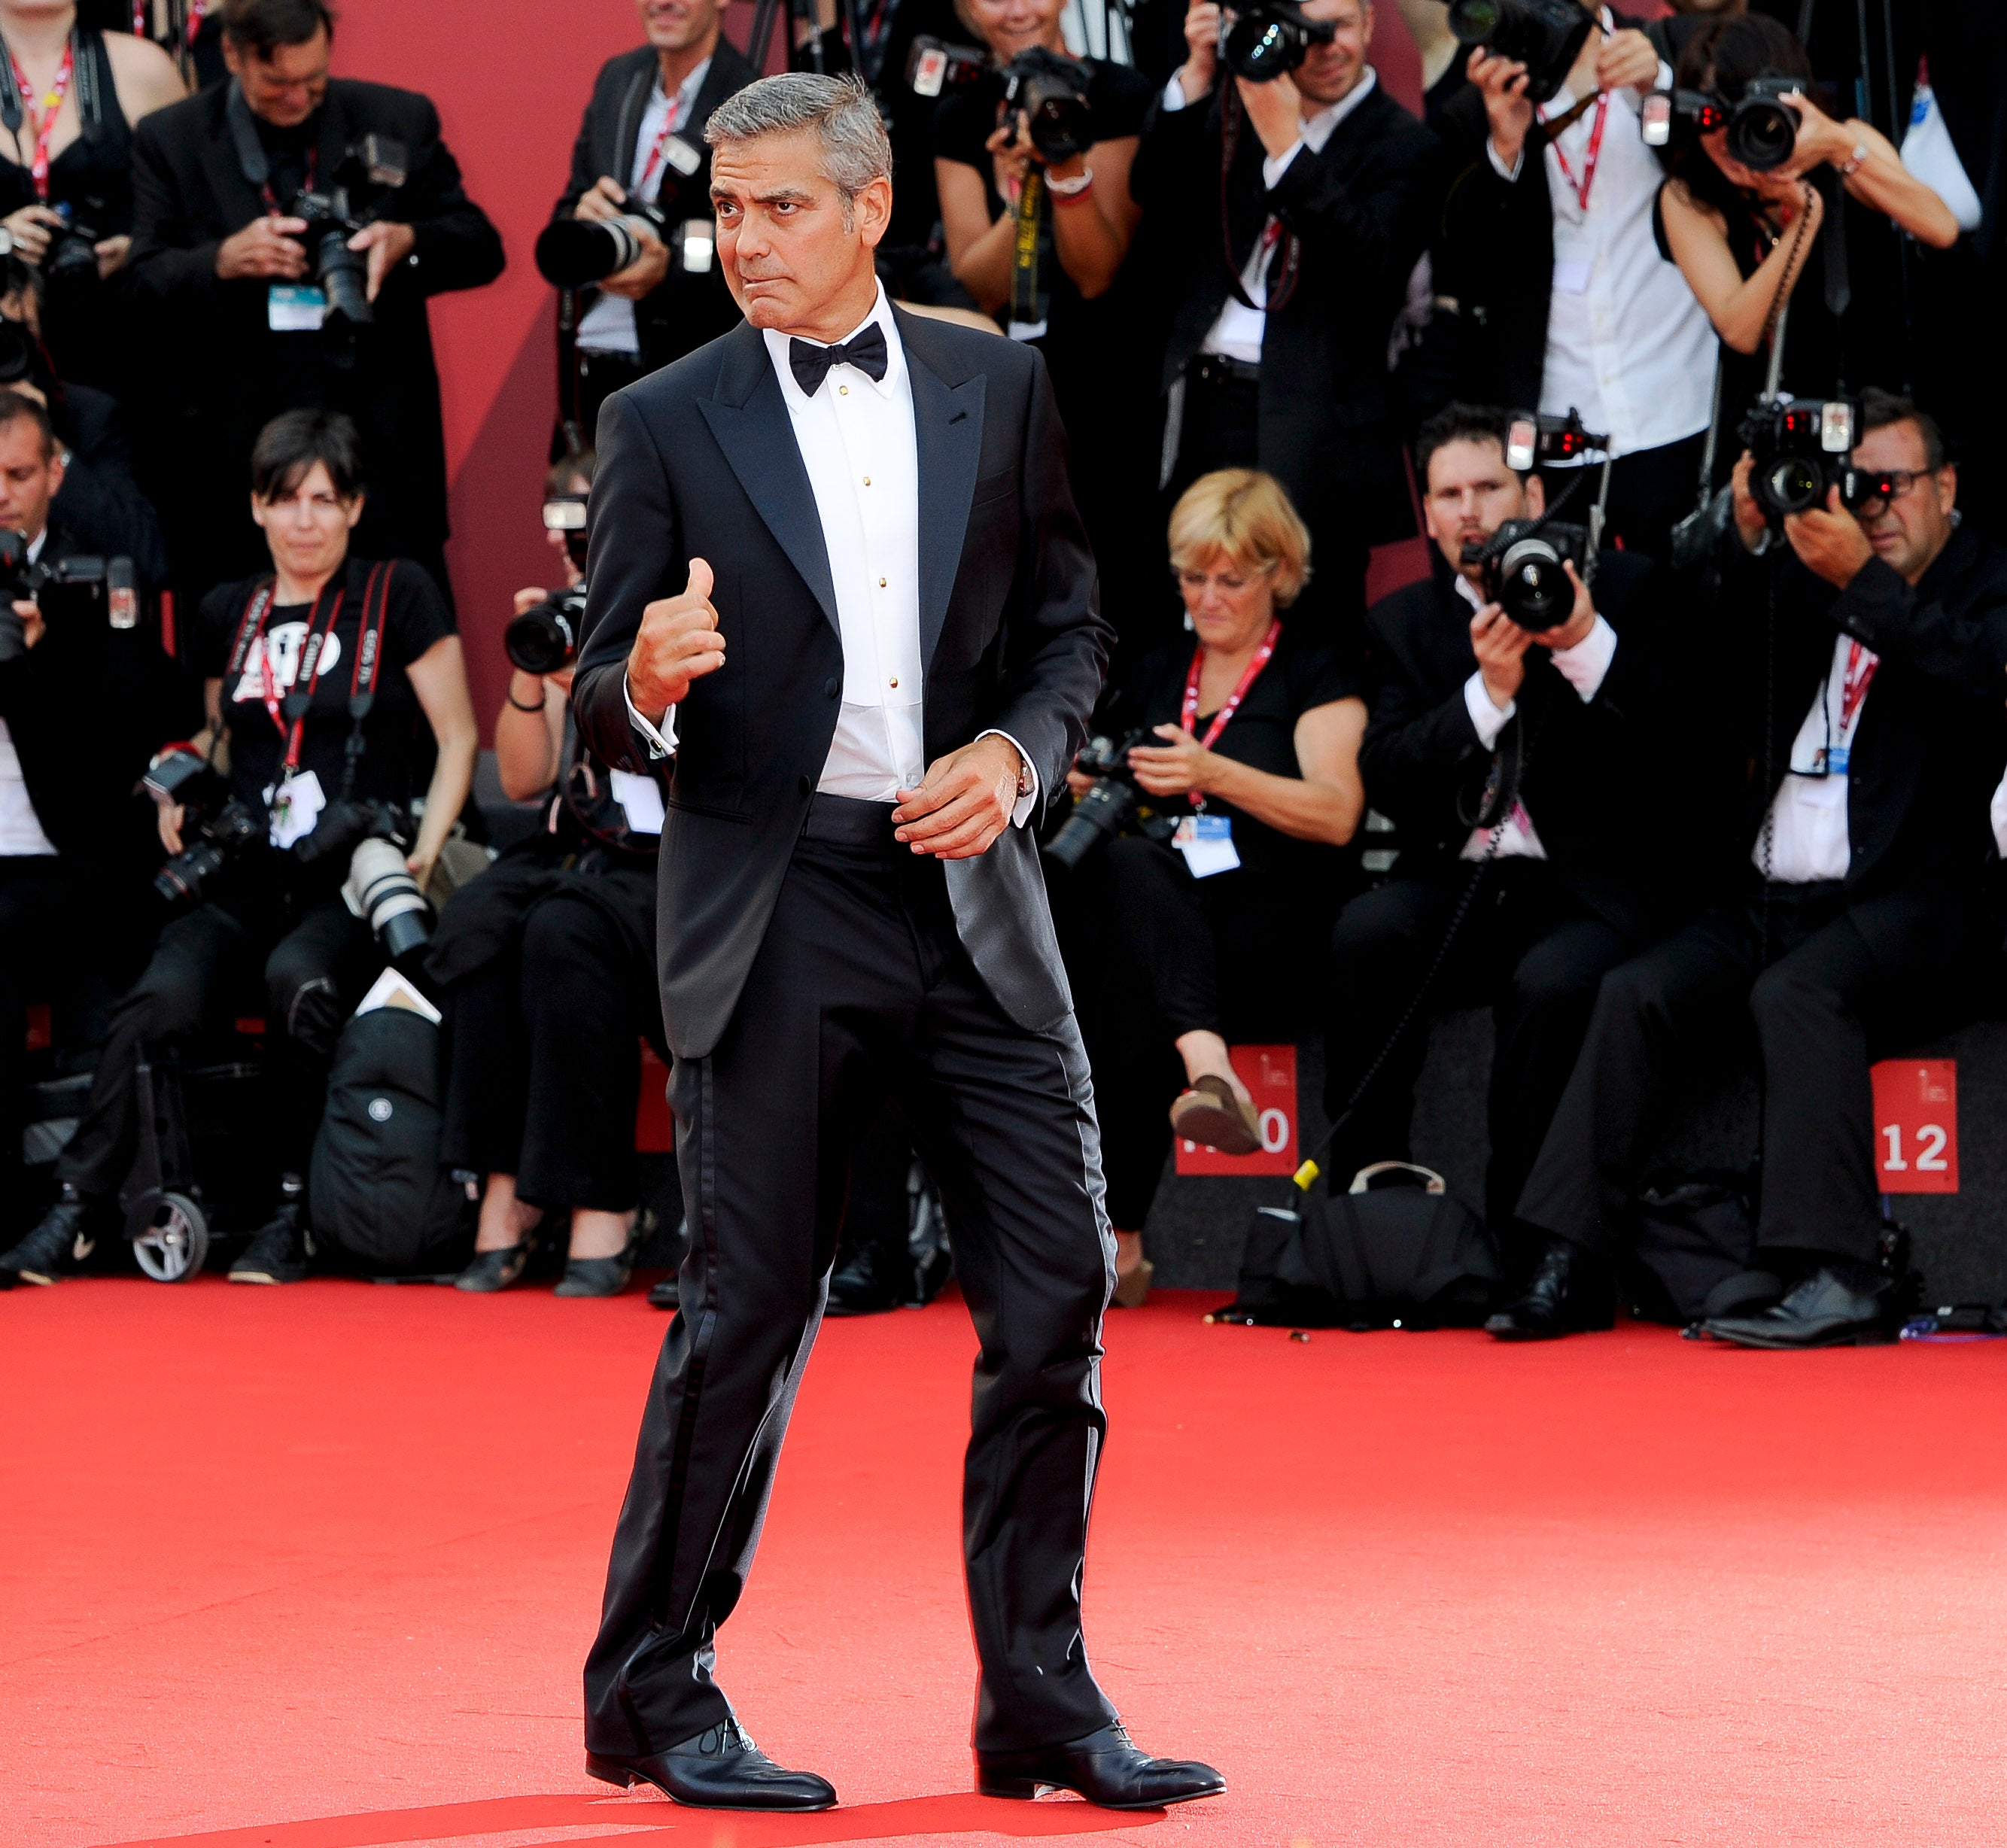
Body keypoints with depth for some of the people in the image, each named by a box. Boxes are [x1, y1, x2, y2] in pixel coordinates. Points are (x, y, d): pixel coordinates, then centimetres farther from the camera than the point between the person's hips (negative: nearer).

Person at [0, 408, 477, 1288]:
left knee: (298, 976, -36)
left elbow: (458, 738, 4)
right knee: (161, 995, -26)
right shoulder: (227, 614, 16)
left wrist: (423, 855, -8)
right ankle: (78, 1207, -22)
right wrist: (182, 794, 9)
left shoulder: (398, 598, 3)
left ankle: (293, 1211, -22)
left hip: (354, 884, -3)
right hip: (246, 878, 3)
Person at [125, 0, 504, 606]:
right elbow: (142, 284, -1)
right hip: (231, 438, 0)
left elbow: (481, 247, 8)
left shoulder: (399, 121, 6)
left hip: (380, 435, 0)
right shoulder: (169, 142, 5)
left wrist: (409, 243, -14)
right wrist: (223, 261, -21)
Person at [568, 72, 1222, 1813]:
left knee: (1060, 1290, -1)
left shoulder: (999, 387, 9)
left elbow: (1070, 625, 14)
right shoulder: (666, 423, 2)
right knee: (750, 1309, -1)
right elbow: (605, 711, 1)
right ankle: (654, 1695, 13)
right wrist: (648, 681, -22)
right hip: (773, 906, -3)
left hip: (971, 891, 3)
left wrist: (1017, 752, -6)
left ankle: (1039, 1702, 9)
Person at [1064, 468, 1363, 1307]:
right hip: (1156, 897, 4)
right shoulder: (1155, 676, 26)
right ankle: (1207, 1065, -58)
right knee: (1131, 864, -36)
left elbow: (1335, 814, -6)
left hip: (1272, 929, -4)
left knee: (1128, 985, -36)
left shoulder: (1316, 673, 10)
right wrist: (1091, 788, 3)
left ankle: (1119, 1241, -43)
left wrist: (1216, 774, -18)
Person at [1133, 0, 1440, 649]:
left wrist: (1285, 143, -22)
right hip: (1204, 403, 5)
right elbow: (1156, 195, 6)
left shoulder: (1404, 146, -2)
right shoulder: (1241, 103, 14)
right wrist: (1198, 72, -6)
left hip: (1309, 425, -5)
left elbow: (1369, 264, -16)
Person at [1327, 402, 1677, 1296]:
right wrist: (1487, 691, -15)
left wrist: (1586, 643, -17)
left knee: (1554, 981, -35)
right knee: (1364, 931, -29)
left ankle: (1514, 1245, -22)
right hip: (1457, 886, 3)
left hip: (1586, 889, -3)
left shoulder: (1622, 590, 6)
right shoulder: (1403, 623, 14)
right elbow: (1385, 780, -2)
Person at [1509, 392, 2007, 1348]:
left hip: (1901, 903, -6)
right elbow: (1739, 699, 8)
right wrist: (1753, 545, -3)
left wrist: (1864, 581, -23)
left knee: (1796, 991, -33)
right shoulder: (1810, 579, 18)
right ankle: (1564, 1261, -17)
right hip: (1773, 900, 6)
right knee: (1637, 991, -16)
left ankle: (1833, 1274, -39)